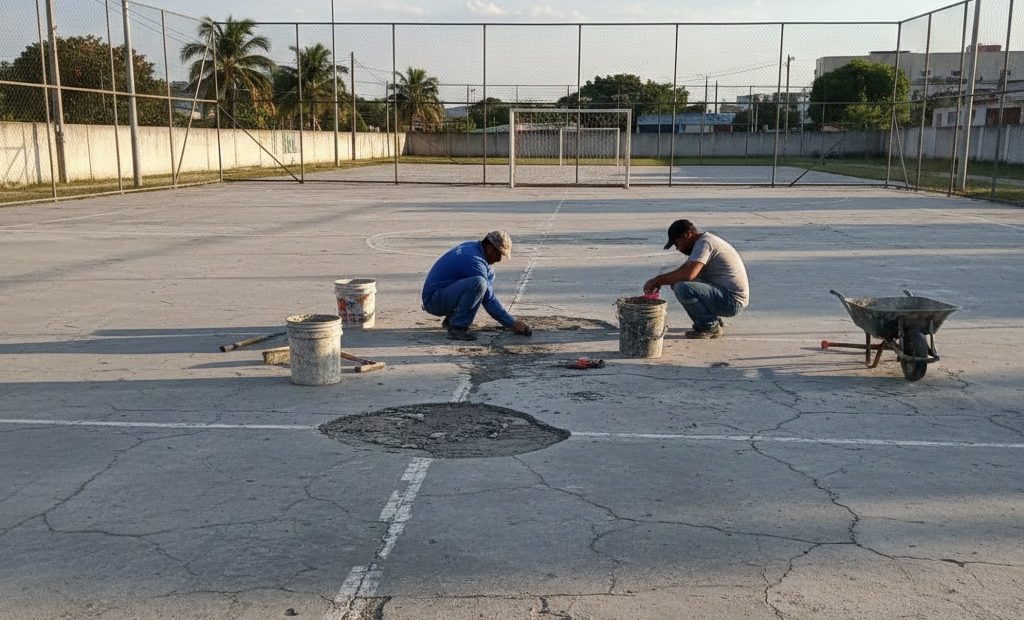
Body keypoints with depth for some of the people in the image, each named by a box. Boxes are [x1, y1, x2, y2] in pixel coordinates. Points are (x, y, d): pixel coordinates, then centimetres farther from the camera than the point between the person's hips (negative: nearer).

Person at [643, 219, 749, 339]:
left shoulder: (704, 243, -16)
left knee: (681, 287, -26)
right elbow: (685, 269, 19)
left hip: (732, 300, -11)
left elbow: (688, 274, -29)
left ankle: (710, 326, -7)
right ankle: (714, 321, 12)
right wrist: (658, 280, 6)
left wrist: (658, 281, -17)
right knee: (679, 282, 17)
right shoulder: (705, 240, 15)